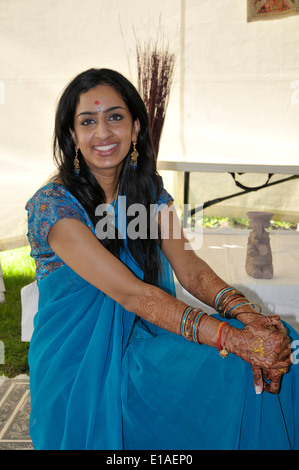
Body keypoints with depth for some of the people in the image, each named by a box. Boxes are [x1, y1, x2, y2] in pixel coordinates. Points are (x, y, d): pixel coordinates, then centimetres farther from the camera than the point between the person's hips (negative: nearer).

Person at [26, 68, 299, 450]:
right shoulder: (51, 205, -15)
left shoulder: (150, 191, 5)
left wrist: (246, 314, -27)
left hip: (143, 341, 6)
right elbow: (131, 293, -25)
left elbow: (188, 266, -8)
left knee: (268, 356, -14)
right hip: (78, 364, -5)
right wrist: (230, 336, -32)